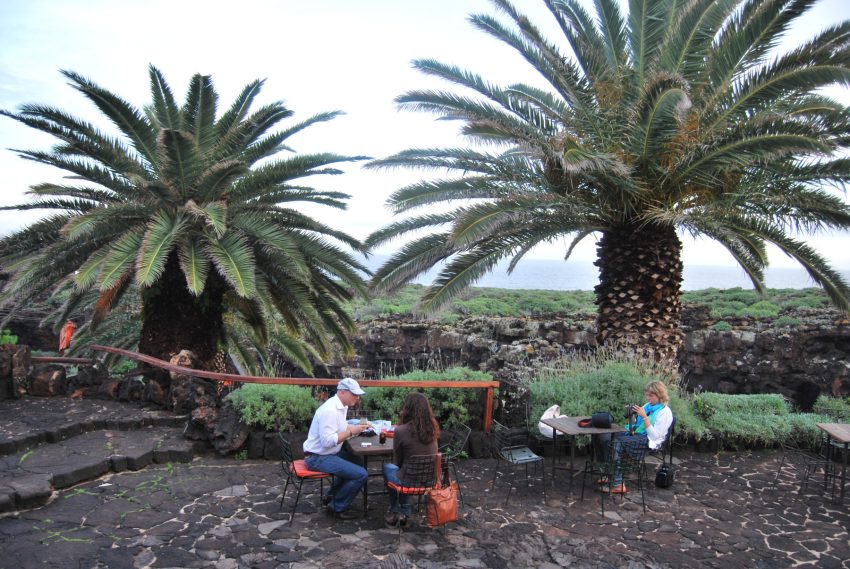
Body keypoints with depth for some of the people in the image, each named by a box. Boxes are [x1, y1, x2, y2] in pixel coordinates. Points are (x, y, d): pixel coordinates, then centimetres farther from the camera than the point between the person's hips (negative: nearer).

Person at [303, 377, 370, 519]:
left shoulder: (341, 406, 5)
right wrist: (351, 432, -24)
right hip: (318, 458, -10)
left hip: (328, 453, 10)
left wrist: (357, 427, 1)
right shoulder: (330, 410, -25)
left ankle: (331, 496, 28)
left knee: (357, 462, 23)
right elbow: (327, 441, -30)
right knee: (361, 474, -16)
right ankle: (336, 508, 1)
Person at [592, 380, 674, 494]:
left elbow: (655, 435, -16)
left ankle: (618, 484, -27)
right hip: (635, 433, 8)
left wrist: (644, 416, -20)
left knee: (615, 442, -32)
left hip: (648, 440, -8)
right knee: (602, 436, -11)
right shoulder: (648, 405, 16)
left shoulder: (665, 412, -7)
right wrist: (632, 415, 1)